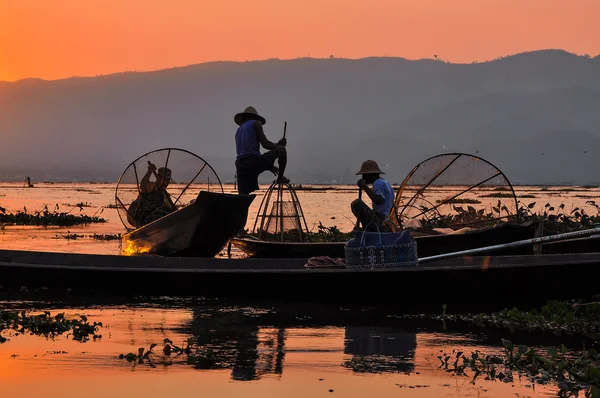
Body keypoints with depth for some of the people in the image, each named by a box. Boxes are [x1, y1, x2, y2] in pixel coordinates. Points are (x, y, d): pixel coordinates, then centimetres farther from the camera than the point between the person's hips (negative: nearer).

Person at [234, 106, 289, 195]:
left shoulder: (239, 131, 29)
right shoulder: (256, 123, 9)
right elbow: (265, 144, -2)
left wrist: (269, 166, 36)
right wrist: (278, 144, 20)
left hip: (241, 167, 6)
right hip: (255, 163, -6)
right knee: (281, 149, 10)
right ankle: (280, 177, 19)